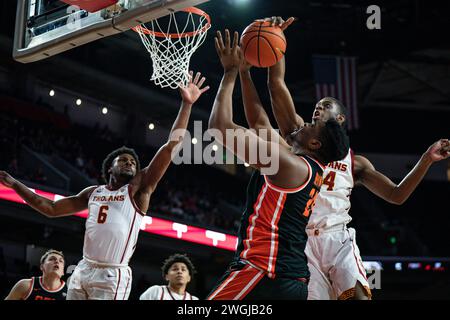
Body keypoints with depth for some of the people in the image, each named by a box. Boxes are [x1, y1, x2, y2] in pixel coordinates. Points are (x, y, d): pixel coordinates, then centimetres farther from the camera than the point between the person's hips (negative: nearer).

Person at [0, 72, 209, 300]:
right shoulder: (93, 193, 16)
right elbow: (50, 209, 22)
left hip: (113, 276, -5)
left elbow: (171, 146, -8)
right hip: (83, 270, 5)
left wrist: (186, 104, -12)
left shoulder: (138, 188, 1)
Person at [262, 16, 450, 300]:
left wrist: (426, 159, 4)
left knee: (359, 296, -22)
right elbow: (276, 86, 9)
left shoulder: (355, 161, 20)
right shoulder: (299, 135, 18)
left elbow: (396, 195, 15)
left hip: (337, 237, 0)